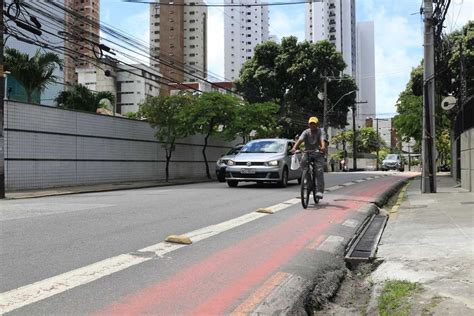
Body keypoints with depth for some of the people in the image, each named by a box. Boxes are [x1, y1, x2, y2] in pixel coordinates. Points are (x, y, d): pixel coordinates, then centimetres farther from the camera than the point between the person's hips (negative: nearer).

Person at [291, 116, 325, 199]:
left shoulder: (320, 132, -5)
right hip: (307, 153, 1)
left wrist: (323, 147, -48)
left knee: (319, 171, -16)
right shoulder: (306, 132, -2)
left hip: (318, 153, -1)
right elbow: (300, 140, -19)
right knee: (303, 161, -30)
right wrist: (294, 148, -38)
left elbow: (322, 140, -24)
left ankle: (319, 191, -15)